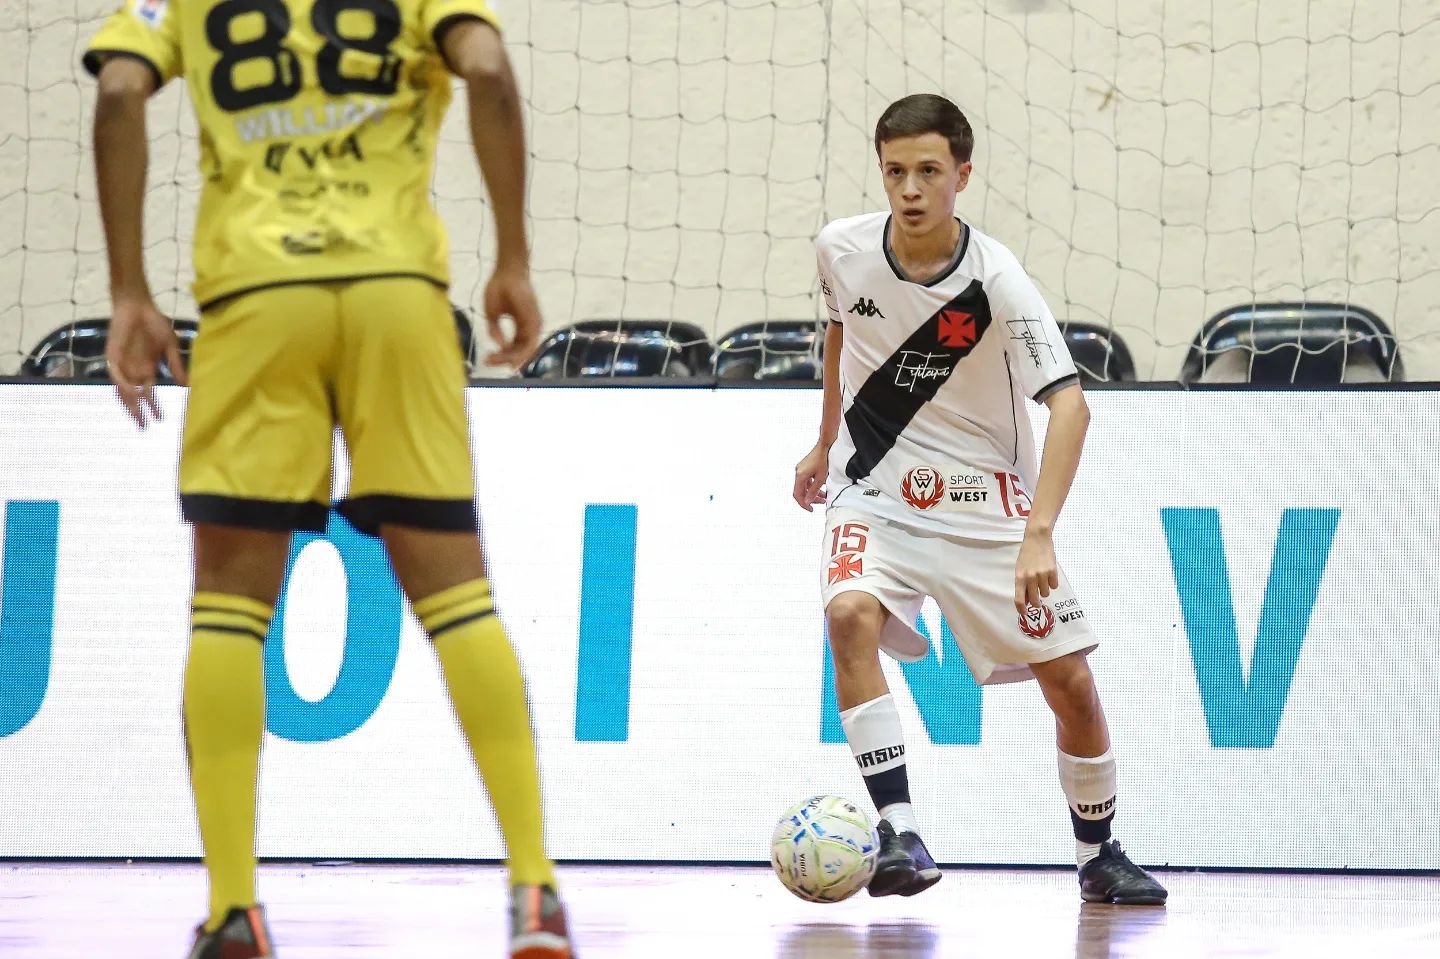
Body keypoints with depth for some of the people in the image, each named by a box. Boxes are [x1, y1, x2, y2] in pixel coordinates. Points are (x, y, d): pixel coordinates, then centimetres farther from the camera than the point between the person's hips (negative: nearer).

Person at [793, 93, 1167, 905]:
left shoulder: (994, 281, -20)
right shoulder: (843, 250, -9)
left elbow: (1069, 405, -28)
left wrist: (1039, 532, -39)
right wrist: (826, 444, 24)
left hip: (983, 498, -1)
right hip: (875, 493, 1)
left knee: (1070, 680, -3)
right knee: (851, 613, -29)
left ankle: (1099, 854, 22)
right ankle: (899, 834, -29)